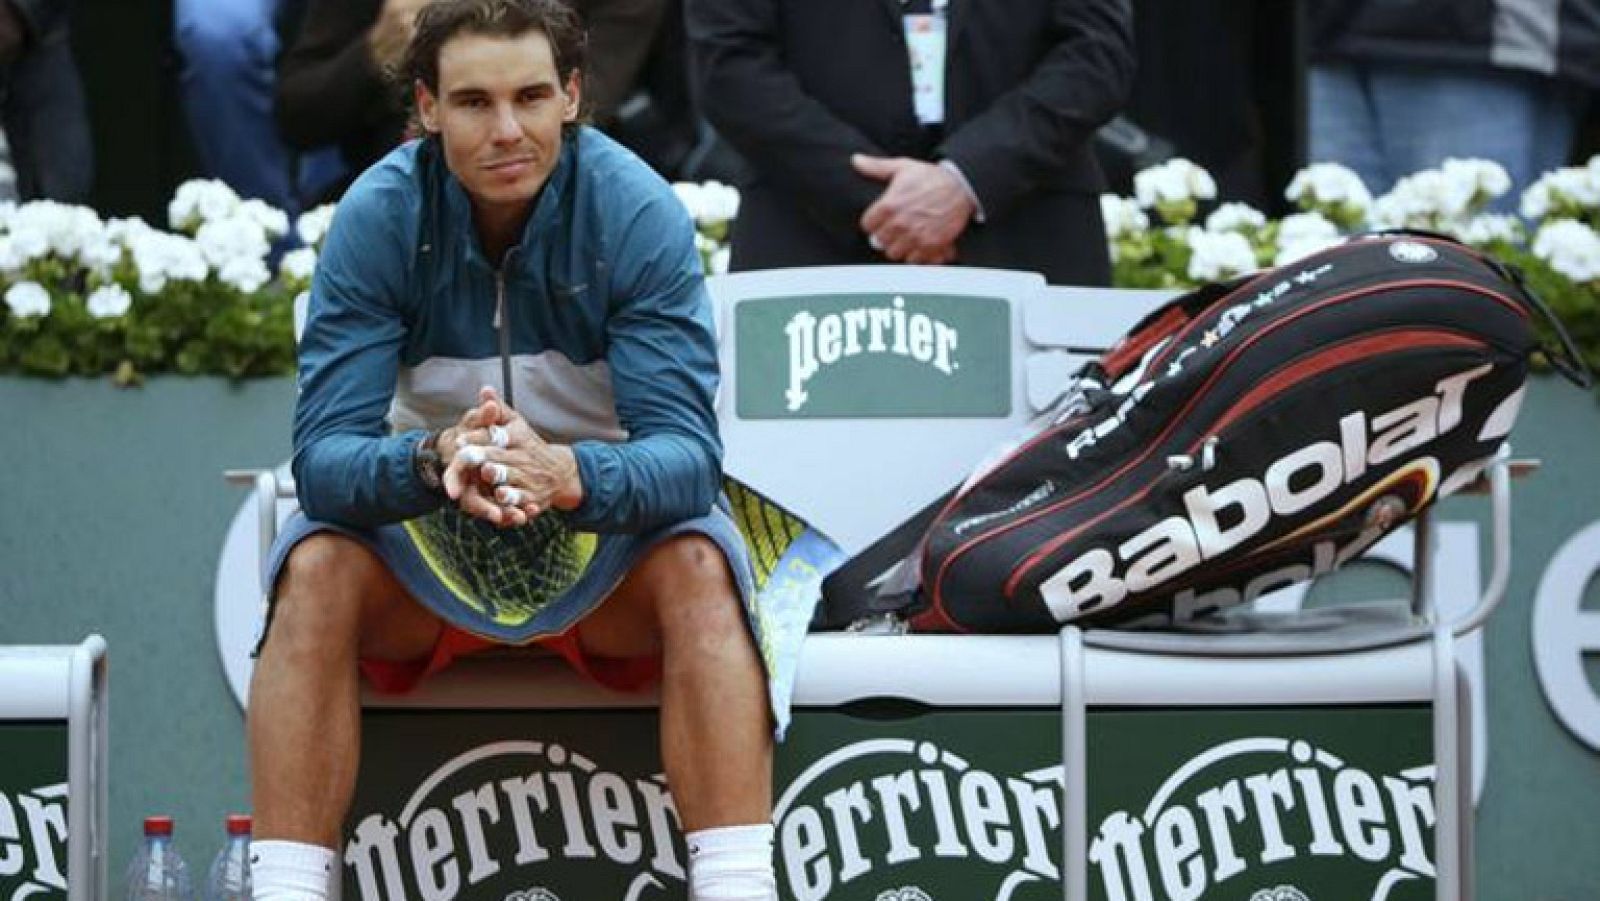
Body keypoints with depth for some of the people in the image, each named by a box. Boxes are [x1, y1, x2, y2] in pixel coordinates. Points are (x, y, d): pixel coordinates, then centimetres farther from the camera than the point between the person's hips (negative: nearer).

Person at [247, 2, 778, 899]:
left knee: (700, 563, -31)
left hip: (606, 526, -1)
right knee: (316, 566, -28)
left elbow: (686, 454, -24)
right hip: (424, 534, 1)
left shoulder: (640, 212, -17)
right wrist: (434, 461, -44)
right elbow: (324, 457, -21)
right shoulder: (377, 216, -15)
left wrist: (567, 474, -46)